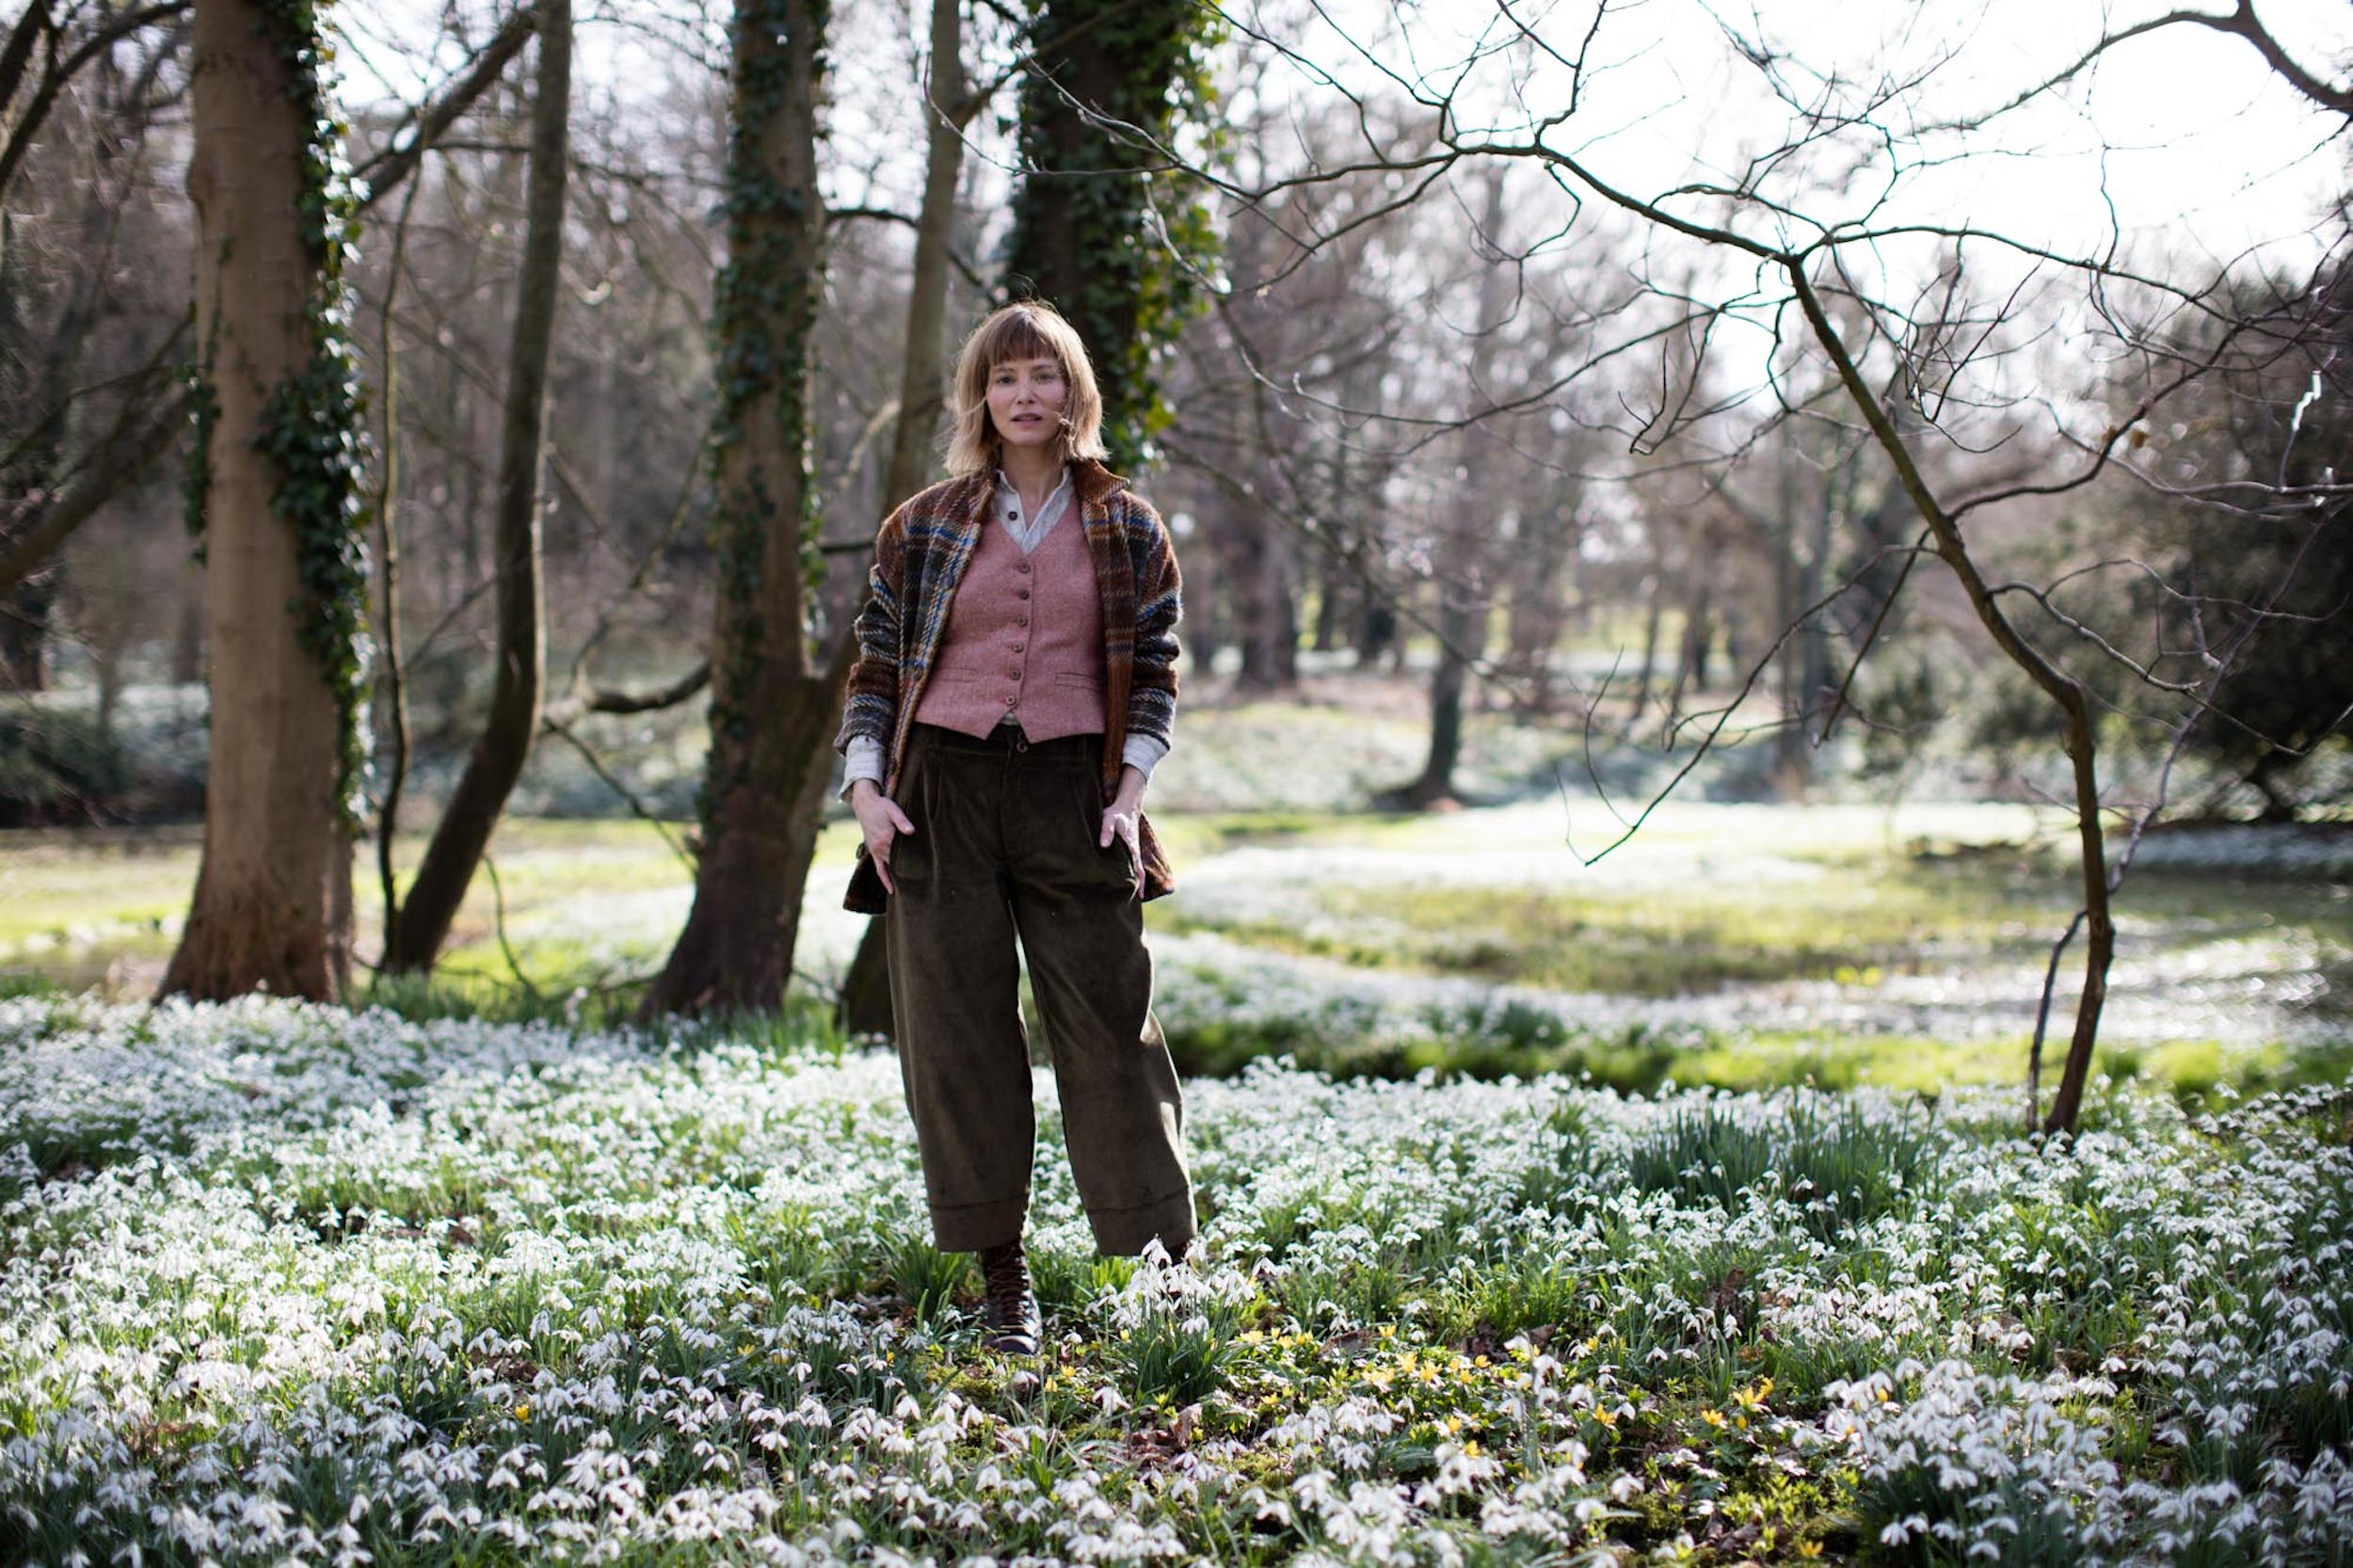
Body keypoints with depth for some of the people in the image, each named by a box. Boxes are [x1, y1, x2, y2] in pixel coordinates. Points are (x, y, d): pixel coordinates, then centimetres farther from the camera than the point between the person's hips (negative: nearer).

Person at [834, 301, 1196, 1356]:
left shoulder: (1127, 528, 9)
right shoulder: (923, 527, 9)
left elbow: (1154, 673, 9)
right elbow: (875, 668, 10)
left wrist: (1129, 792, -4)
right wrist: (866, 789, -3)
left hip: (1071, 787, -1)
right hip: (941, 792, 1)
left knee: (1110, 1022, -3)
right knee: (959, 1032, 1)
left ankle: (1168, 1265, 5)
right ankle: (1002, 1280, 9)